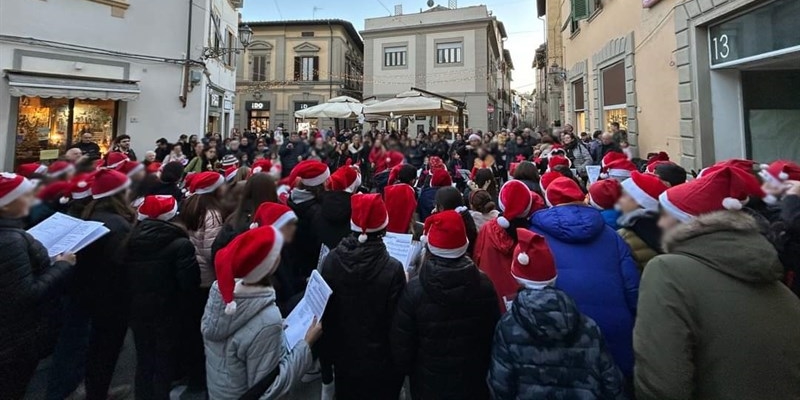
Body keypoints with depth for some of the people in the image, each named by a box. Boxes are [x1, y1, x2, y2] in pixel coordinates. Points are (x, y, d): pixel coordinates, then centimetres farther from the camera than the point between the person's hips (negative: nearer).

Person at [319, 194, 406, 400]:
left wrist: (326, 354, 11)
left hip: (344, 357, 3)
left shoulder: (331, 260, -14)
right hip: (381, 361, -3)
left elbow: (324, 311, -3)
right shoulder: (393, 269, -27)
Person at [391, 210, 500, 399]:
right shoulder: (484, 286, -18)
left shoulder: (414, 290, -25)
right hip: (474, 383, 2)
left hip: (429, 384, -1)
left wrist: (409, 370, 5)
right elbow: (494, 336, -6)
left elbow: (401, 345, -15)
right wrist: (487, 372, 11)